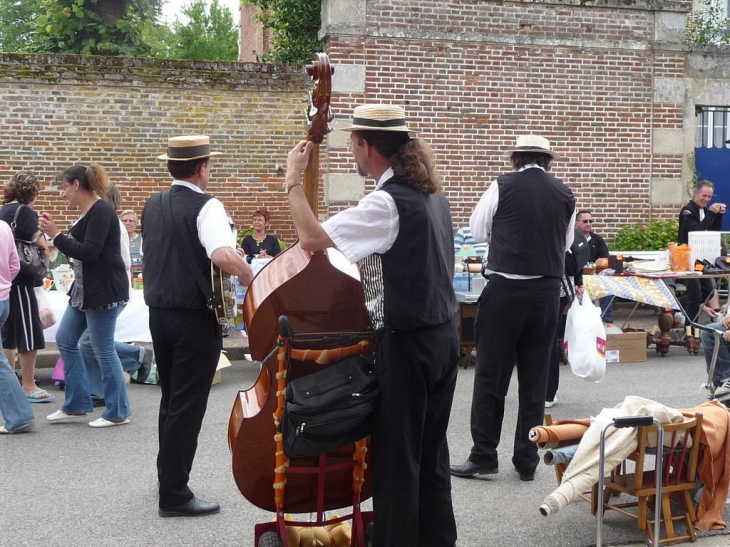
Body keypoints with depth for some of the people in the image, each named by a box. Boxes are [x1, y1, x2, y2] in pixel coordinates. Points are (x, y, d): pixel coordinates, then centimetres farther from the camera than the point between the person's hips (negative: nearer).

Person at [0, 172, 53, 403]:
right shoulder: (24, 212, -12)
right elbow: (42, 246, -17)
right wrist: (42, 267, 2)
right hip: (19, 280, -9)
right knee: (30, 334, -2)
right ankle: (29, 386, 1)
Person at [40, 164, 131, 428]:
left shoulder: (101, 211, -17)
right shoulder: (87, 212, 12)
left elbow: (89, 252, -24)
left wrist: (56, 235, -19)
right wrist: (55, 233, 10)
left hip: (105, 291, -10)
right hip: (85, 290, 10)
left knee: (103, 349, -3)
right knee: (65, 339, 12)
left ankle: (118, 412, 8)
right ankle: (77, 405, 20)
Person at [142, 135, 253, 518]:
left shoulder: (152, 206, 8)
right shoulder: (205, 206, -15)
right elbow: (223, 256, -31)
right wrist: (255, 281, -18)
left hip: (159, 312, 7)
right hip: (194, 317, -7)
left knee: (171, 398, 20)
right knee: (188, 404, 0)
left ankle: (168, 474, 33)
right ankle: (174, 495, 5)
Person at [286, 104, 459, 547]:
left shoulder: (388, 202, -19)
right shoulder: (431, 195, 9)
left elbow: (311, 237, -23)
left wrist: (293, 179, -11)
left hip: (406, 344, -9)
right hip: (443, 336, 9)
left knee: (395, 457, 2)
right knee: (431, 453, 18)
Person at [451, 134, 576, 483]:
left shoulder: (502, 187, -6)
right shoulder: (564, 194, 4)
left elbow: (478, 231, 4)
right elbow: (567, 242, 15)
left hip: (505, 288, -3)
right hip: (547, 290, 4)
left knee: (491, 374, 3)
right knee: (535, 376, 9)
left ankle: (483, 457, 7)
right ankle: (527, 461, 15)